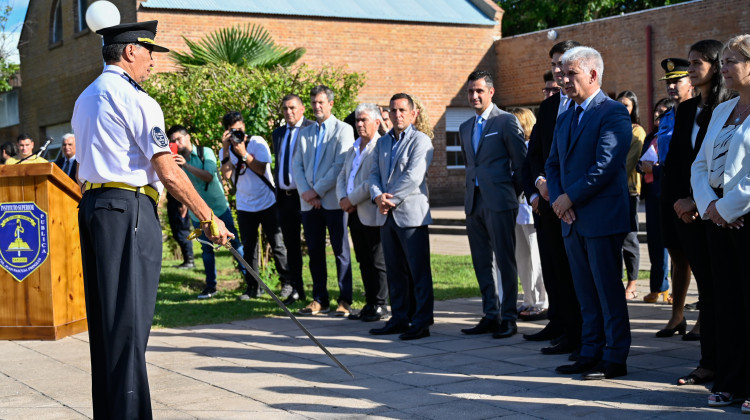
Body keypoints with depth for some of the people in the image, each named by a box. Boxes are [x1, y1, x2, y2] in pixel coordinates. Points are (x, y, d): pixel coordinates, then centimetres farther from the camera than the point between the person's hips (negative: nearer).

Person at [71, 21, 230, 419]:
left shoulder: (85, 98, 18)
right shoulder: (134, 99, -10)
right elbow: (168, 173, -13)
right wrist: (209, 217, -8)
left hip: (91, 206, 9)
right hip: (128, 209, -9)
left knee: (103, 318, 12)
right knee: (130, 321, -8)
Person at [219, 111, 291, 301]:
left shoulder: (257, 142, -5)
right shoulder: (225, 151, 2)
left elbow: (261, 169, -15)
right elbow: (227, 175, -14)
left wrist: (243, 153, -24)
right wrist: (226, 149, -21)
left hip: (268, 202, -2)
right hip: (245, 205, 3)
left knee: (277, 244, -1)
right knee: (248, 248, 4)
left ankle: (287, 282, 9)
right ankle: (253, 287, 11)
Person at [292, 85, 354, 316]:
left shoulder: (343, 130, 0)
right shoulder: (304, 133, 16)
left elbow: (340, 165, -9)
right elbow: (297, 165, 10)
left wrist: (317, 190, -11)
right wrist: (305, 191, -6)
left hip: (333, 200, -5)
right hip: (309, 201, 5)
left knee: (341, 251, -1)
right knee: (314, 252, 6)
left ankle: (344, 301, 3)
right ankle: (320, 300, 13)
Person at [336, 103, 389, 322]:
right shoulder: (353, 149, 19)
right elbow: (342, 176, 17)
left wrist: (352, 200, -15)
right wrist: (343, 199, -1)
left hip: (372, 214, -9)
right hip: (355, 214, 9)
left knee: (378, 262, -1)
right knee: (364, 262, 12)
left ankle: (379, 306, 6)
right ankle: (370, 304, 19)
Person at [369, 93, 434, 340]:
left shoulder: (421, 141, -4)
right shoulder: (382, 143, 18)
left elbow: (413, 177, -14)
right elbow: (375, 174, 12)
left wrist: (392, 199, -12)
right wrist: (378, 196, -7)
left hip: (411, 214, -7)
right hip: (387, 216, 7)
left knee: (419, 271, -4)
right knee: (395, 272, 11)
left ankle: (421, 322, -1)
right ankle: (399, 318, 18)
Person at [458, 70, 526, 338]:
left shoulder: (506, 121, -5)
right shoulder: (465, 128, 16)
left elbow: (521, 161, -5)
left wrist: (513, 194, -2)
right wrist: (473, 193, 16)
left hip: (499, 202, -7)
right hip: (474, 203, 7)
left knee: (505, 262, -3)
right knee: (482, 263, 10)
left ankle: (508, 318, 2)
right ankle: (490, 316, 17)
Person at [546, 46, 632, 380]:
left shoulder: (613, 113, -10)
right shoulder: (565, 118, 17)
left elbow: (606, 165, -18)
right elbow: (553, 164, 17)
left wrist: (570, 198, -14)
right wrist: (557, 199, -1)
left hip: (602, 218, -8)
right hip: (572, 220, 8)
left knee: (609, 292, -3)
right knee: (586, 294, 13)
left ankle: (615, 359, 4)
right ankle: (590, 353, 19)